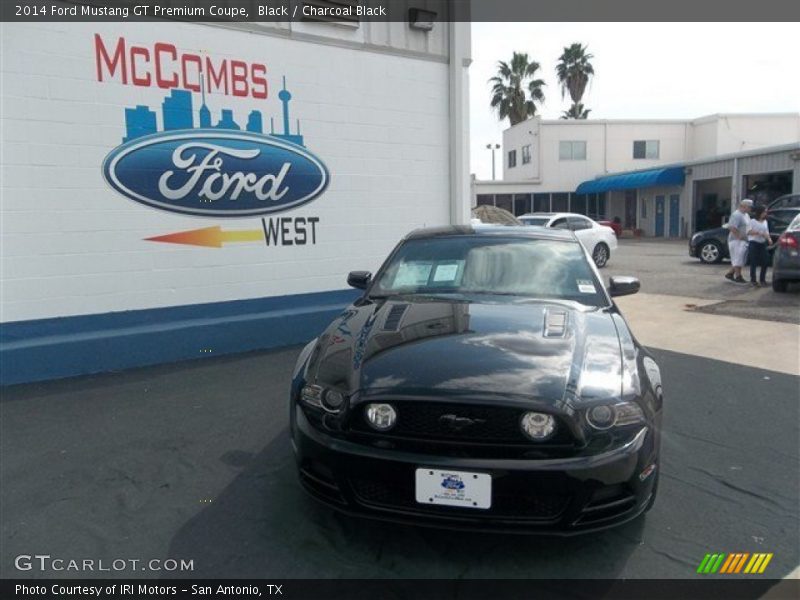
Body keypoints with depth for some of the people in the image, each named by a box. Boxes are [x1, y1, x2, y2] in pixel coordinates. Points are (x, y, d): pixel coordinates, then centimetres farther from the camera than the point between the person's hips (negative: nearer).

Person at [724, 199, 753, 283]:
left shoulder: (746, 215, 17)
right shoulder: (737, 215, -15)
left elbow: (748, 227, 26)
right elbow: (732, 227, -26)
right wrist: (739, 236, -23)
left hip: (744, 241, 10)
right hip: (737, 241, -10)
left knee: (738, 260, 12)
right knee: (738, 259, -7)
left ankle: (730, 274, 20)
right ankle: (738, 277, -2)